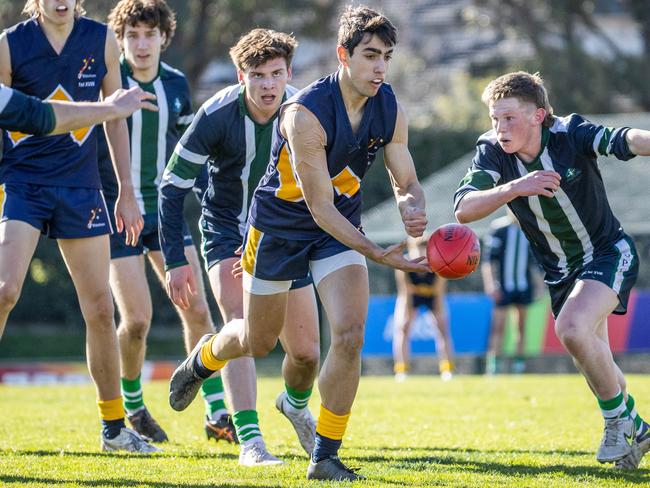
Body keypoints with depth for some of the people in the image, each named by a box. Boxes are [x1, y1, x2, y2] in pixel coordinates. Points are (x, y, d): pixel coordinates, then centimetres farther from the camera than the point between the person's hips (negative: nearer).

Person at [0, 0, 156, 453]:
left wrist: (127, 192, 11)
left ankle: (114, 426, 17)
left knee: (100, 309, 4)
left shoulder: (101, 39, 3)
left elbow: (114, 117, 11)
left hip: (81, 186, 3)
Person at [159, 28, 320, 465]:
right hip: (227, 232, -3)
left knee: (307, 351, 4)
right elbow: (172, 187, -14)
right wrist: (175, 259, -18)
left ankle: (295, 405, 39)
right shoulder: (216, 115, -22)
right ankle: (250, 441, -28)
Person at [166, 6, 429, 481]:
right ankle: (204, 358, 51)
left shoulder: (390, 110, -13)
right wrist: (377, 253, -38)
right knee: (258, 342, 13)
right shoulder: (305, 113, -30)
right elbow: (320, 207, -30)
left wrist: (412, 208, -27)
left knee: (350, 335, -17)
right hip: (281, 223, -3)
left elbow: (406, 181, -2)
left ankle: (325, 456, -4)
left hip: (341, 227, 3)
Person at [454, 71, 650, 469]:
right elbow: (464, 209, -26)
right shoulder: (492, 152, -14)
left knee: (572, 328, -29)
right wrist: (513, 188, -42)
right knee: (593, 364, 14)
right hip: (560, 272, 6)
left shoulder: (569, 134, -23)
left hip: (608, 253, -6)